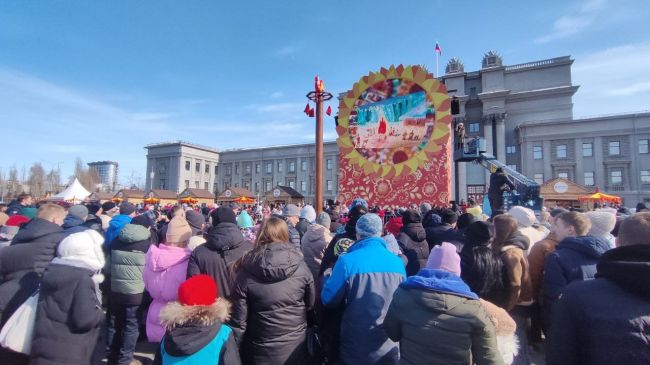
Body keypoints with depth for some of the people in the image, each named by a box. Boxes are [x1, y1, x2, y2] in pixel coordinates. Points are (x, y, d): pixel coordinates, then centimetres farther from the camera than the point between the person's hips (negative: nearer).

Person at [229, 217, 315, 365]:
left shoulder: (246, 271, -16)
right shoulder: (300, 266, -14)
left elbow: (239, 319, -11)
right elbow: (311, 305, -1)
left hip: (260, 351, 0)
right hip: (295, 347, 1)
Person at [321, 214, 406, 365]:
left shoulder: (347, 261, -19)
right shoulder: (398, 262, -6)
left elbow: (328, 300, -10)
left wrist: (328, 277, 8)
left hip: (357, 348, -3)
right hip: (390, 348, 3)